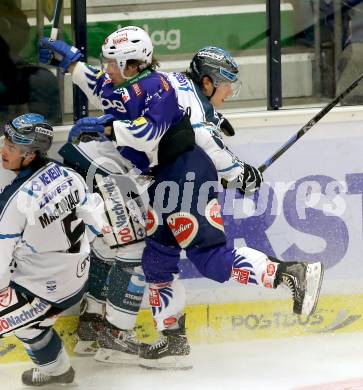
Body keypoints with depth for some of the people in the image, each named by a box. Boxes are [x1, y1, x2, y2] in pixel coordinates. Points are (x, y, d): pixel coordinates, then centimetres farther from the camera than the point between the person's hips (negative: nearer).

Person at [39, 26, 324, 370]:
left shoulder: (155, 87, -17)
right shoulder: (124, 88, 11)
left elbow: (148, 134, -29)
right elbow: (101, 89, 33)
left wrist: (104, 127, -29)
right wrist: (70, 61, 28)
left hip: (187, 175, -10)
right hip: (163, 183, 10)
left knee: (211, 258, -16)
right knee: (157, 260, 10)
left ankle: (293, 275, -13)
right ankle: (172, 341, 15)